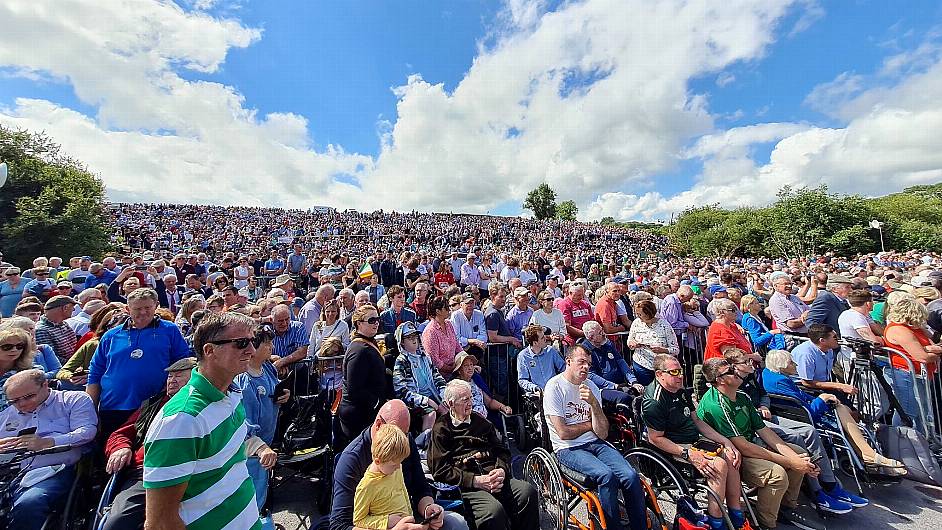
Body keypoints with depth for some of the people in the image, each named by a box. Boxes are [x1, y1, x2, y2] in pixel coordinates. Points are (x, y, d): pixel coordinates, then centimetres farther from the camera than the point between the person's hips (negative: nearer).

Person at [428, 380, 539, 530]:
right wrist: (475, 481, -13)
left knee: (528, 492, -22)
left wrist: (502, 470, -3)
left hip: (494, 479, 5)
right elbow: (440, 470, -4)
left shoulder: (481, 422, 23)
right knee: (494, 510, -33)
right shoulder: (440, 429, 5)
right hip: (465, 486, -5)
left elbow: (502, 451, 20)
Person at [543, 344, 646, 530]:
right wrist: (591, 424, -2)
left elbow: (602, 433, -3)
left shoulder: (591, 388, 5)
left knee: (631, 476, -17)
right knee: (607, 475, -27)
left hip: (595, 444, 5)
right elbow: (563, 433, -15)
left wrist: (594, 403, -18)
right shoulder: (554, 387, -12)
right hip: (568, 449, -5)